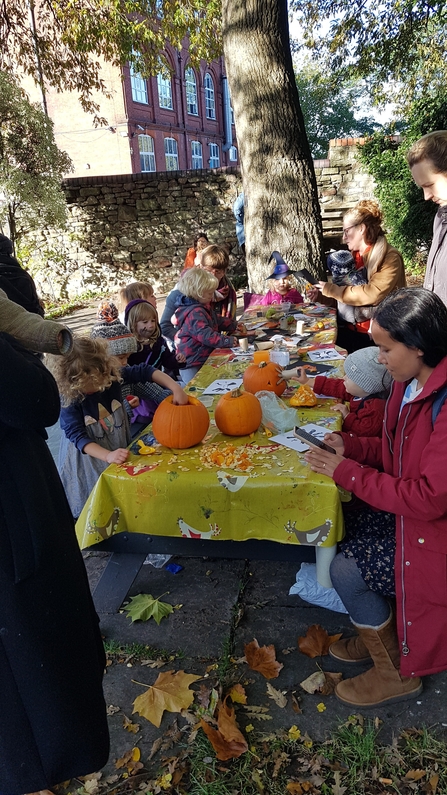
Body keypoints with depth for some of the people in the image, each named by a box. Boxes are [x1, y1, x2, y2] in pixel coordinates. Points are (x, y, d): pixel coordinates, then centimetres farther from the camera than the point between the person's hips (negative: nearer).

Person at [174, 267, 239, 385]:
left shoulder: (203, 308, 12)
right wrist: (228, 341, -32)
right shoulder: (195, 313, -23)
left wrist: (234, 325, 16)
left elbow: (217, 321, 26)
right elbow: (206, 335, -33)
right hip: (193, 365, -11)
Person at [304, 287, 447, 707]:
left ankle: (395, 671, 16)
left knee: (346, 570, -11)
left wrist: (347, 472, -23)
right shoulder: (412, 382, -1)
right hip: (407, 510, 8)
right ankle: (380, 631, 23)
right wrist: (349, 445, -5)